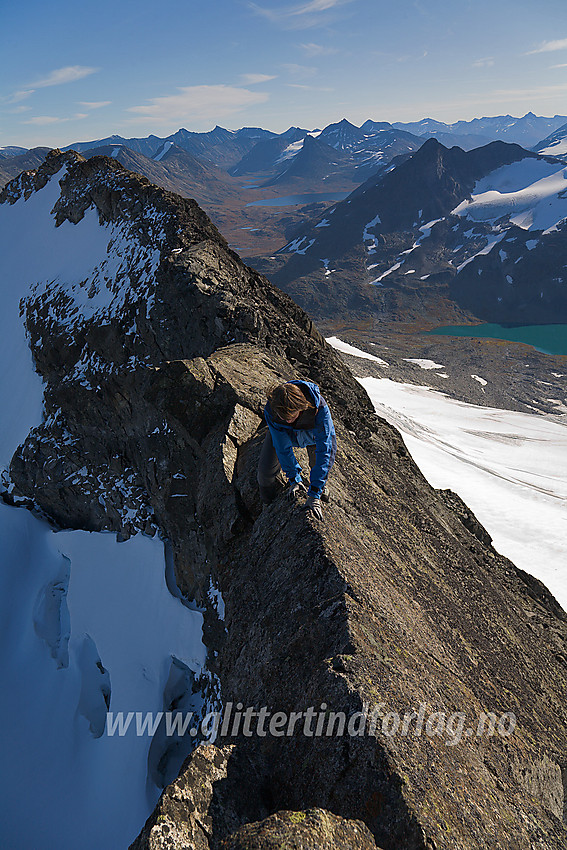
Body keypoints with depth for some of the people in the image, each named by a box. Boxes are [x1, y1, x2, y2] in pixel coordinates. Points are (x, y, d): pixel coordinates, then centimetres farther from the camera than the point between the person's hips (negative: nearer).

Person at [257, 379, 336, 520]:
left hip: (312, 432, 0)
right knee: (265, 468, -9)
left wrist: (314, 494, -43)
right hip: (282, 433, 0)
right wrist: (294, 479, -24)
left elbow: (324, 449, -42)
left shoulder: (320, 408, -45)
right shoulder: (270, 411, -38)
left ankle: (318, 487, 12)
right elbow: (282, 447, -25)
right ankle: (268, 503, 26)